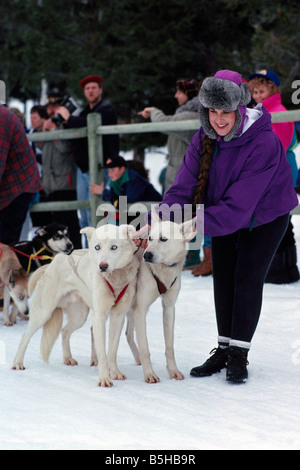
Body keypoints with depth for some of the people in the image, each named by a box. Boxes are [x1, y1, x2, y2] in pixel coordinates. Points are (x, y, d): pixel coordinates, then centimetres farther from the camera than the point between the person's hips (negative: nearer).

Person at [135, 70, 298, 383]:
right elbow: (184, 186, -21)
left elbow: (240, 204, -38)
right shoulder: (204, 138, -16)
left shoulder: (263, 143, -35)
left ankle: (239, 354, -1)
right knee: (223, 278, 6)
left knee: (247, 278, -9)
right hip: (224, 216, 5)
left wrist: (198, 224, -46)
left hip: (265, 215, -5)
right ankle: (224, 349, 16)